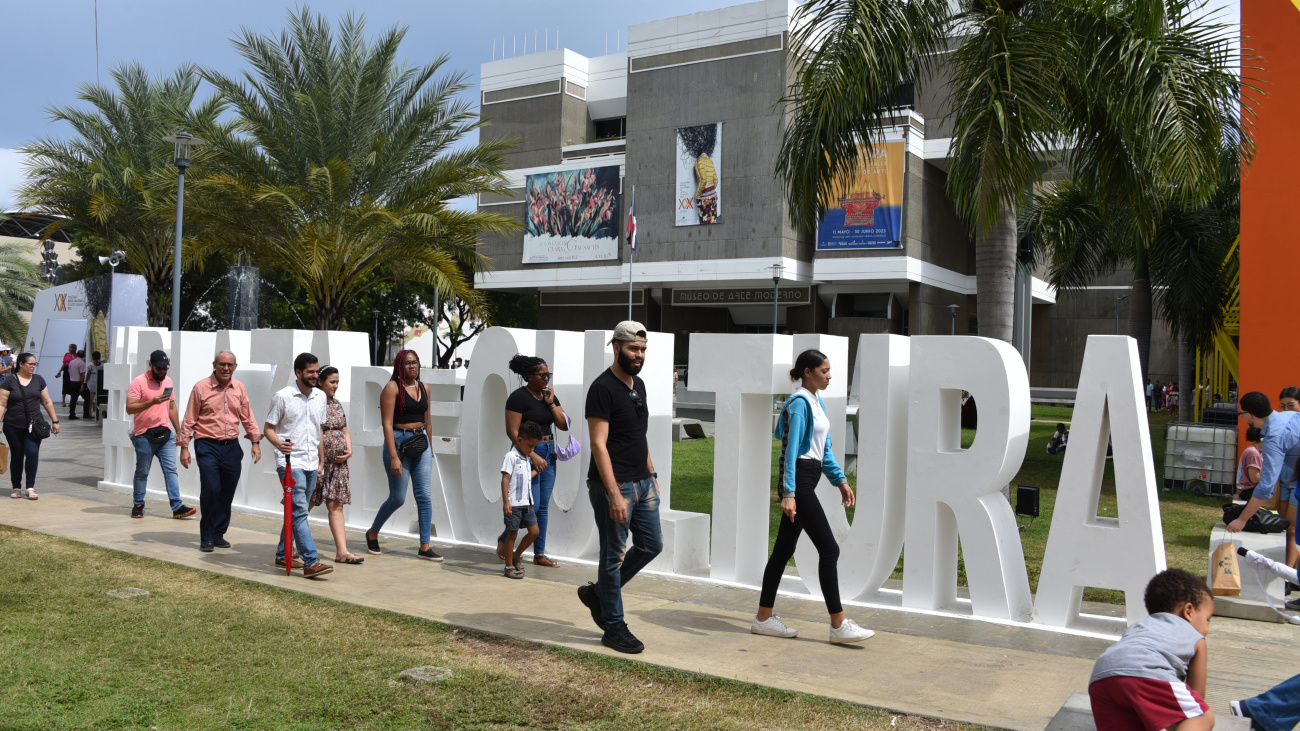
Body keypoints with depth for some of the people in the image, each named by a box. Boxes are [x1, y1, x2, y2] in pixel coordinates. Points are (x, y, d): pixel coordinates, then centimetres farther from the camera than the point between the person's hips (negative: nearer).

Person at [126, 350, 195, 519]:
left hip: (165, 434, 5)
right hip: (144, 436, -5)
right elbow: (130, 408, -15)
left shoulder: (168, 381, 13)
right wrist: (152, 402, -26)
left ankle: (177, 507, -6)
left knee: (171, 469, -3)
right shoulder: (138, 382, -7)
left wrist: (178, 430, 19)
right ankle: (138, 505, 20)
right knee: (142, 472, 6)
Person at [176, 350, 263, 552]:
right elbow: (189, 420, -1)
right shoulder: (201, 387, -3)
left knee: (227, 492, 7)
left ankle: (219, 534, 21)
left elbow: (247, 417, 14)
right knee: (210, 490, -11)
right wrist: (184, 447, -3)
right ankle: (206, 537, 3)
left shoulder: (239, 388, 7)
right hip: (207, 445, -4)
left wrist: (255, 441, 9)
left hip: (231, 446, 4)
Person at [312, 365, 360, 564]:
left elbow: (345, 431, 19)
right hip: (316, 461, -6)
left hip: (338, 463, 6)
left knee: (336, 505, 3)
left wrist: (349, 451, 1)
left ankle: (342, 551, 0)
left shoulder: (337, 405, 14)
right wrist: (318, 463, -16)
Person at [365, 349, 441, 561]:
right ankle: (372, 533, 26)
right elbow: (387, 424, -13)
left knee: (424, 496, -1)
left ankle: (425, 546, 3)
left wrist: (429, 447, 17)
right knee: (397, 498, 1)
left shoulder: (424, 388, 10)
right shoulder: (392, 388, -8)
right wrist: (394, 457, -20)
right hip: (398, 442, -5)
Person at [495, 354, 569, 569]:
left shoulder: (549, 396, 11)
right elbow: (512, 432, -15)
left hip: (548, 453, 7)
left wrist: (551, 403, -4)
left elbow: (564, 425, 7)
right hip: (527, 452, -7)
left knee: (543, 507, 7)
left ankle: (539, 553, 13)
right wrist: (533, 456, -19)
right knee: (531, 505, -9)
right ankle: (504, 539, 15)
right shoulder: (519, 397, -10)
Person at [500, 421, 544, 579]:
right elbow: (505, 479, -15)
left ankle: (517, 555, 23)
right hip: (513, 504, -8)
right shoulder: (511, 456, -10)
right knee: (512, 533, 1)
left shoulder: (527, 459, 15)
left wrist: (536, 471, 15)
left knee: (534, 531, 4)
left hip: (526, 503, 8)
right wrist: (506, 502, -21)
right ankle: (509, 566, 11)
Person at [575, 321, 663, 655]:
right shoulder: (603, 388, -15)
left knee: (652, 545, 13)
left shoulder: (638, 384, 12)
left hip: (642, 483, 9)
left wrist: (651, 474, 18)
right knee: (614, 555, 1)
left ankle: (597, 593, 28)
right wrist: (614, 494, -25)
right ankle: (614, 627, 14)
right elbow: (598, 444, -20)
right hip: (614, 486, -9)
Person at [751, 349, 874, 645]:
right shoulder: (799, 403, -14)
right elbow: (791, 449, -20)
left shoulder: (817, 402, 16)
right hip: (798, 480, -10)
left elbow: (825, 449, 23)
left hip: (807, 480, 10)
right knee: (829, 548, -8)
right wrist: (788, 493, -25)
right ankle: (839, 625, -2)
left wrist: (840, 480, 19)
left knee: (784, 548, 11)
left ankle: (764, 618, 17)